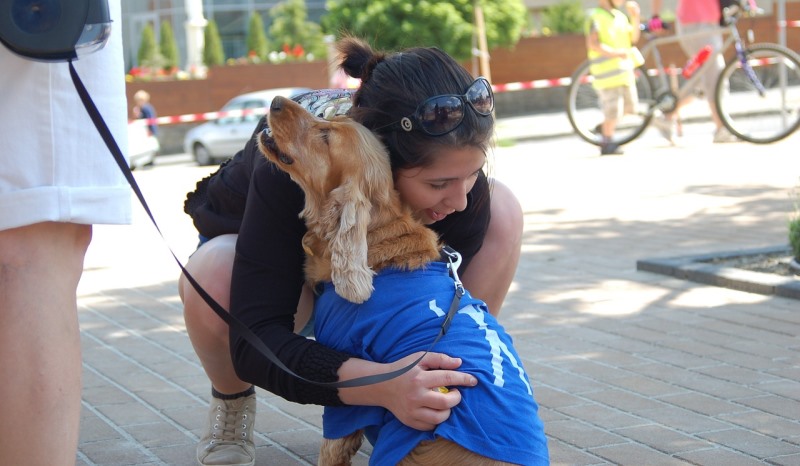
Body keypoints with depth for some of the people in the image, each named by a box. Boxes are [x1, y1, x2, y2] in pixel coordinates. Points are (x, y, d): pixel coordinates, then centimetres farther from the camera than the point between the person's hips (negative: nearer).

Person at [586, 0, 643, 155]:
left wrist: (635, 19, -2)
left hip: (625, 70, 8)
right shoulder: (595, 17, -10)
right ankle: (607, 143, 6)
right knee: (613, 109, -7)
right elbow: (593, 44, -20)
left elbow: (633, 38, 12)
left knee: (630, 107, 10)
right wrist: (616, 52, -25)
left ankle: (606, 125, 29)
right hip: (607, 71, -8)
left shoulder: (619, 16, 16)